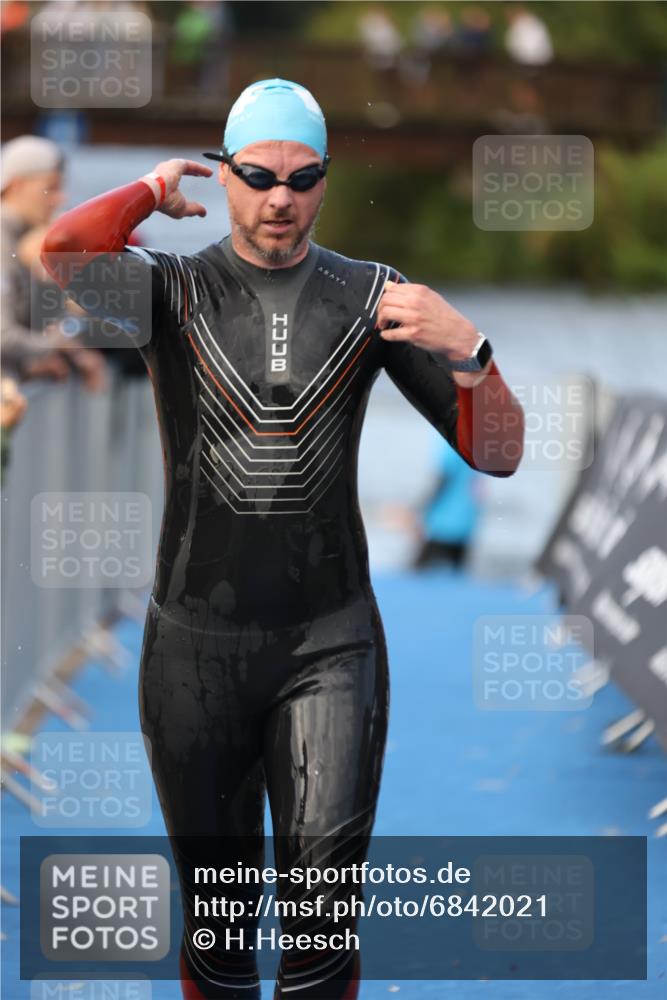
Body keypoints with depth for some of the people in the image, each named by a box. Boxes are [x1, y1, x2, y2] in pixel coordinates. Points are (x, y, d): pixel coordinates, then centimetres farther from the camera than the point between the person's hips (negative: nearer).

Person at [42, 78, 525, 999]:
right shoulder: (173, 290, -3)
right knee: (218, 910, 10)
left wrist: (466, 348, -24)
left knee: (323, 912, -11)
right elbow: (64, 256, -27)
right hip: (195, 644, 0)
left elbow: (497, 453, -5)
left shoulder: (372, 297, 0)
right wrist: (153, 190, -12)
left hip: (331, 642, 0)